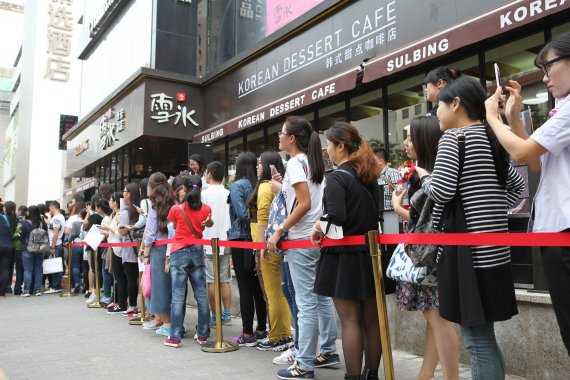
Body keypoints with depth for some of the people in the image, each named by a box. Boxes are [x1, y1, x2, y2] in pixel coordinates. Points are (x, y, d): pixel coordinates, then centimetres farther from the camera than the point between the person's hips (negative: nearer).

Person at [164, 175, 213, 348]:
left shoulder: (176, 209, -7)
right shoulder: (206, 209, -2)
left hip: (179, 253, -3)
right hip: (197, 252, 3)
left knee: (178, 296, -1)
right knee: (201, 294, 7)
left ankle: (175, 337, 2)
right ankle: (202, 335, 14)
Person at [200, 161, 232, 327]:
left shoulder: (204, 194, -8)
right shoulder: (228, 194, 4)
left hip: (208, 243, -4)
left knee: (211, 281, 2)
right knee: (225, 280, 10)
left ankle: (214, 316, 6)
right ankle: (227, 315, 13)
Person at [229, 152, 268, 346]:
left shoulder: (237, 186, -8)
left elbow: (242, 214, -18)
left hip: (241, 241, -5)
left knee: (245, 289, 0)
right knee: (258, 287, 12)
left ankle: (247, 334, 5)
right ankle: (261, 330, 20)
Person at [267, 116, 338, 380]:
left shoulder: (295, 162, -11)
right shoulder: (313, 162, 14)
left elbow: (304, 204, -19)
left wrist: (279, 231, -15)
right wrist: (284, 186, 19)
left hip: (301, 240, -9)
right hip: (318, 237, 9)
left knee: (306, 303, -4)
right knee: (322, 297, 14)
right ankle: (329, 352, 24)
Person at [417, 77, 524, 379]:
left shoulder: (453, 137, -8)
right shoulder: (491, 139, 16)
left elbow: (441, 192, -16)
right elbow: (517, 185, 25)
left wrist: (424, 177, 3)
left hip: (467, 249, -9)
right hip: (493, 248, 9)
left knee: (477, 341, -2)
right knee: (484, 337, 17)